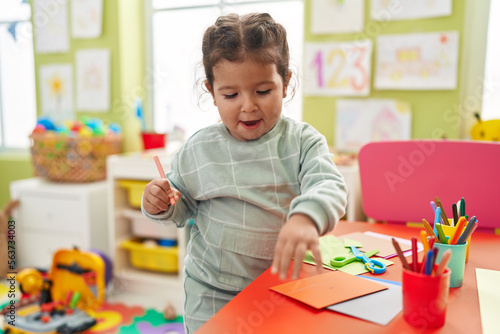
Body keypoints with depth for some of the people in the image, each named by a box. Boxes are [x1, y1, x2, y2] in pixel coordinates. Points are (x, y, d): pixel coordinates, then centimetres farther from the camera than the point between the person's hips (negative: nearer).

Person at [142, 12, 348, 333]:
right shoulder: (198, 150, -7)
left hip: (283, 283, 1)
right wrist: (160, 205, -17)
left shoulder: (302, 140, -9)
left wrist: (306, 217, -46)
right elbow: (183, 206, 6)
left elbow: (330, 185, -25)